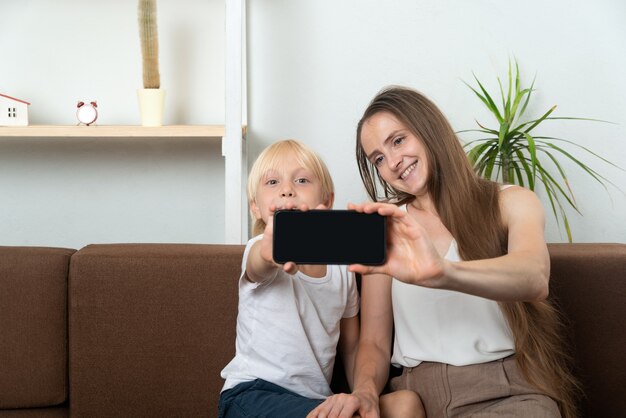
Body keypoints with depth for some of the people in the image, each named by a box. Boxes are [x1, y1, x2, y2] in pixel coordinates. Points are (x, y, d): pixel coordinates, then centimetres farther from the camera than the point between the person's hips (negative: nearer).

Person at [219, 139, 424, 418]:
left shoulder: (341, 268, 8)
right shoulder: (258, 252, -9)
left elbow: (351, 348, 17)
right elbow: (259, 263, -36)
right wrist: (272, 249, -60)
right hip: (253, 393, -6)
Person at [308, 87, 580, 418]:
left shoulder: (510, 203, 6)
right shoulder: (386, 225, 14)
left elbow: (534, 278, -17)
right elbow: (374, 341, 10)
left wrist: (443, 273, -37)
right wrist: (365, 391, -14)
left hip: (506, 391, -2)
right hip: (417, 391, 3)